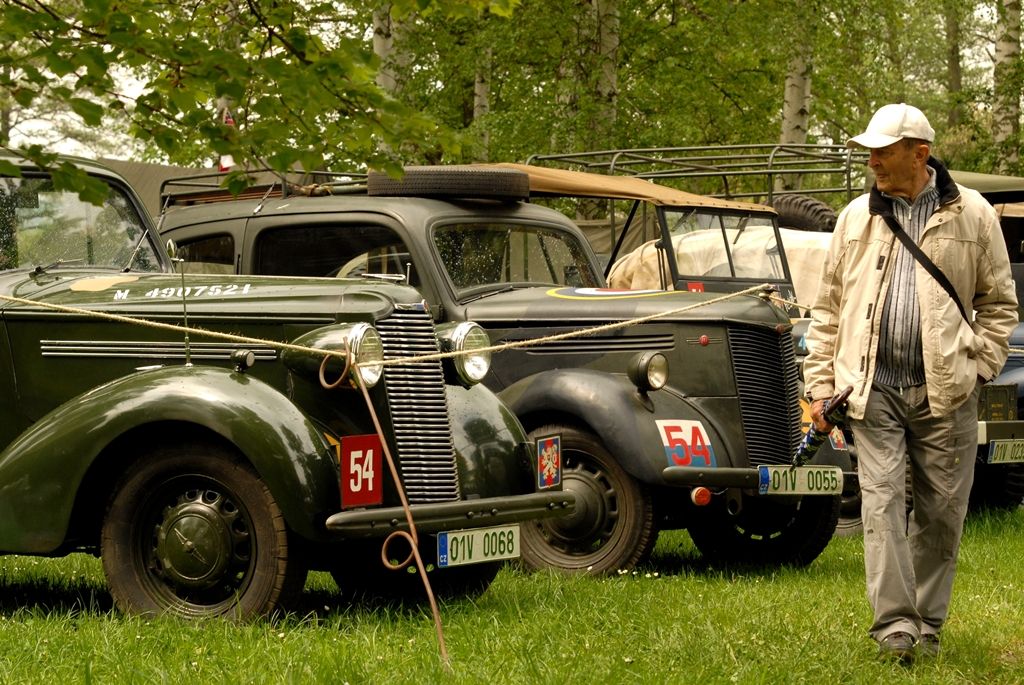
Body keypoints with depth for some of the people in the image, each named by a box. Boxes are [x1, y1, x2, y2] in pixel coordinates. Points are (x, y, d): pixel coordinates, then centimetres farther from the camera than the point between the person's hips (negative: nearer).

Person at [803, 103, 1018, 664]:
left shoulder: (972, 215, 4)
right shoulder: (856, 218, 10)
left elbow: (999, 302, 10)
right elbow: (827, 308, 13)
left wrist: (977, 366, -1)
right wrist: (820, 384, 7)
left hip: (945, 391, -1)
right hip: (873, 388, 1)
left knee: (941, 510, 4)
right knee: (881, 502, -9)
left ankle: (928, 626, 16)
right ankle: (894, 626, -11)